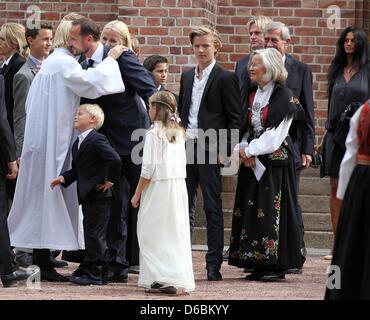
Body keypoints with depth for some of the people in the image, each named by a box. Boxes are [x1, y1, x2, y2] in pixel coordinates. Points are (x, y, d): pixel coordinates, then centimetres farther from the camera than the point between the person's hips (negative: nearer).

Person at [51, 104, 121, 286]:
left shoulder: (97, 140, -14)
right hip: (87, 196, 10)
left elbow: (115, 160, -23)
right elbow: (76, 169, 20)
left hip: (99, 195, -10)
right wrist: (64, 178, 3)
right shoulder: (77, 144, 17)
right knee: (92, 234, 13)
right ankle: (99, 273, 19)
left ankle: (93, 273, -4)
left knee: (94, 234, -7)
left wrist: (111, 180, -16)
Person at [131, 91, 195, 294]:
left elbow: (148, 168, -12)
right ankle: (180, 279, 8)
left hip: (158, 187, -6)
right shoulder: (179, 133, 9)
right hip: (179, 187, 6)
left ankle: (162, 279, -5)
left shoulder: (154, 134, -10)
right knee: (176, 233, 9)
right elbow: (182, 163, 13)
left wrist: (137, 193, -5)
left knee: (154, 234, 1)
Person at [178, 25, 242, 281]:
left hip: (209, 149, -6)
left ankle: (214, 264, 0)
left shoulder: (225, 78, -3)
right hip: (186, 146, 6)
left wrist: (225, 150, -12)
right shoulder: (187, 77, 16)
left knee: (213, 207, -2)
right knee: (185, 206, 6)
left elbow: (235, 118, -5)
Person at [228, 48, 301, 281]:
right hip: (252, 161, 7)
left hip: (275, 161, -7)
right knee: (251, 210, 4)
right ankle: (259, 264, 9)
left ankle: (276, 266, -2)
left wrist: (250, 150, -12)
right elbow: (246, 128, 14)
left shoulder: (283, 96, -9)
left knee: (271, 210, -7)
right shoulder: (253, 95, 14)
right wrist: (243, 148, -5)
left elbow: (275, 133, -15)